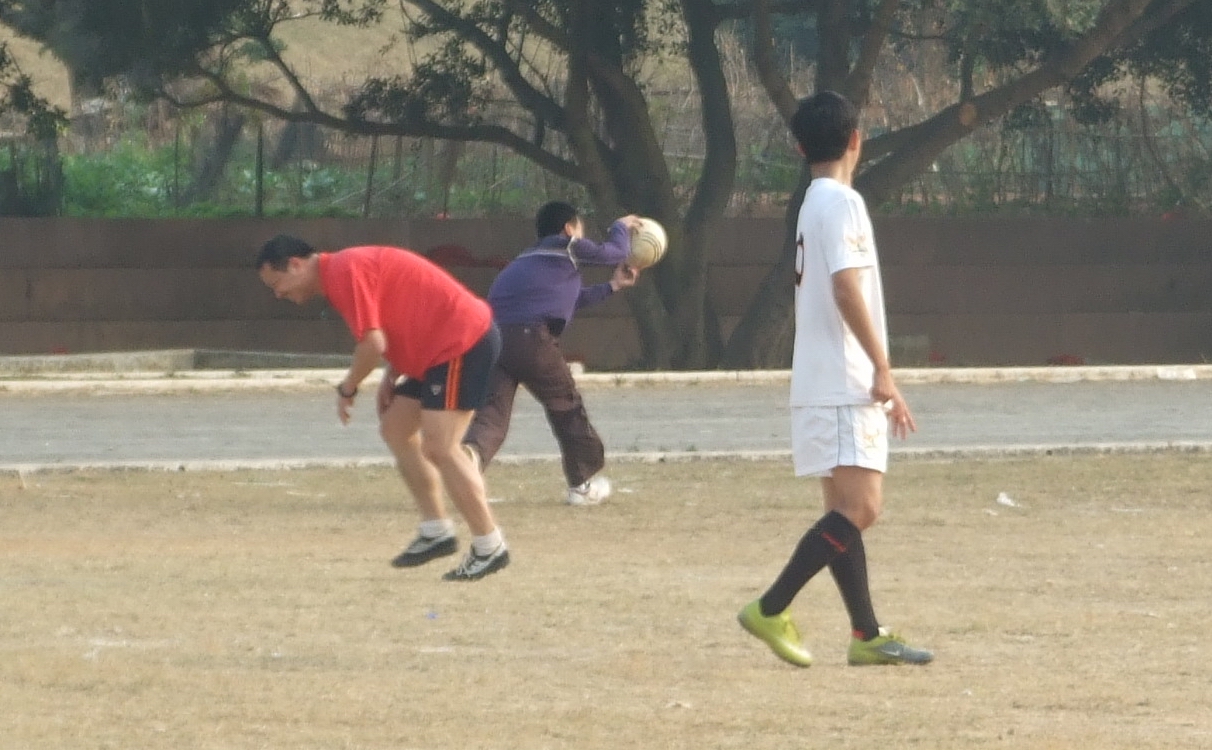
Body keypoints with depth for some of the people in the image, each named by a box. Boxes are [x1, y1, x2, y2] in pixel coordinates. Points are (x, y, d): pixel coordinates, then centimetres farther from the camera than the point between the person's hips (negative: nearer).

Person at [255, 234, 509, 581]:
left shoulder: (344, 273, -15)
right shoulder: (345, 270, 17)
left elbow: (373, 344, -22)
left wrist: (347, 389, -5)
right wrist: (391, 378, 12)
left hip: (462, 342, -11)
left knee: (438, 447, -14)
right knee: (396, 429, 14)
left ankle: (489, 548, -9)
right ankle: (436, 532, 16)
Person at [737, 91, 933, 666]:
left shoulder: (815, 204, 18)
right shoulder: (841, 203, -12)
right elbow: (847, 289, -22)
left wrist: (880, 380, 27)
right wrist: (882, 368, -23)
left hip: (826, 385, 10)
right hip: (843, 386, -10)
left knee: (847, 509, 9)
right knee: (859, 507, -14)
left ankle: (866, 636, 10)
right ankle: (771, 610, -15)